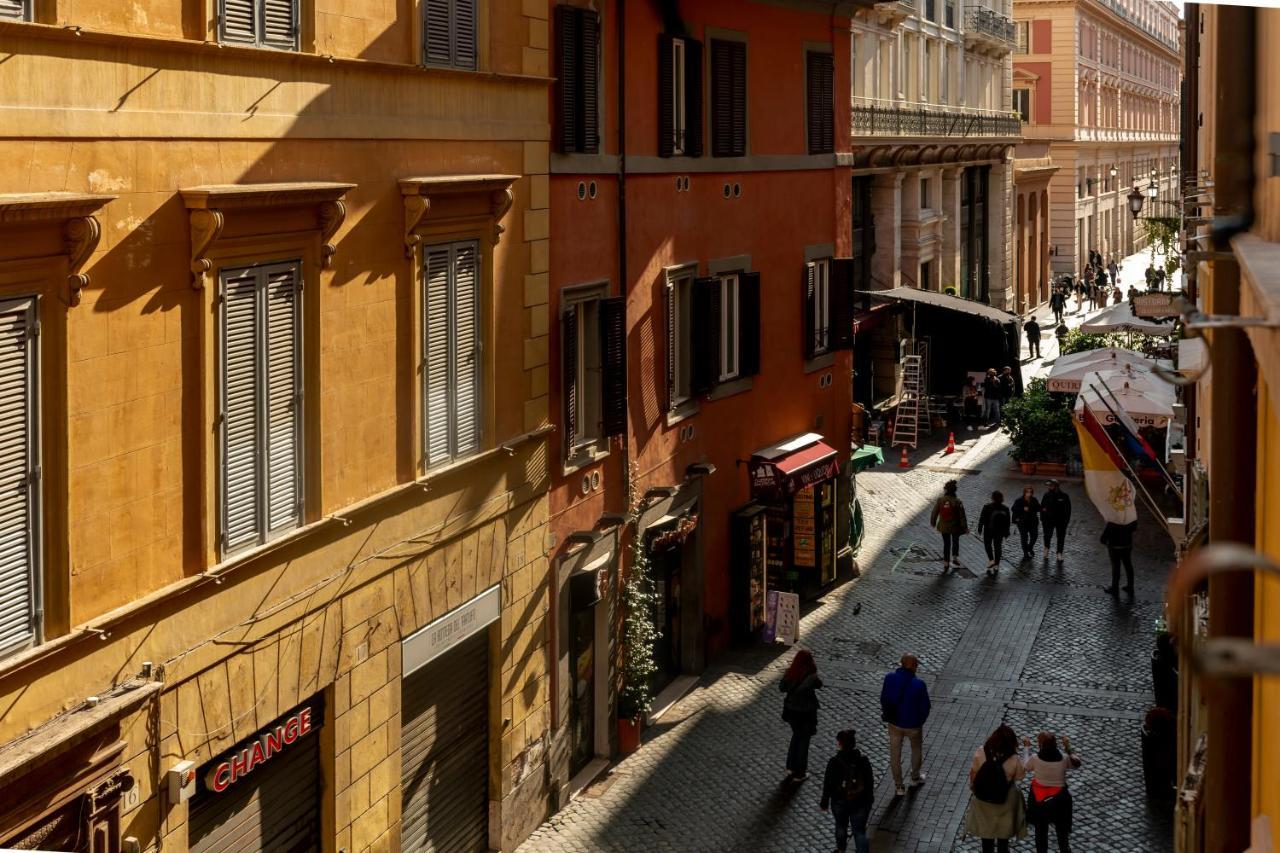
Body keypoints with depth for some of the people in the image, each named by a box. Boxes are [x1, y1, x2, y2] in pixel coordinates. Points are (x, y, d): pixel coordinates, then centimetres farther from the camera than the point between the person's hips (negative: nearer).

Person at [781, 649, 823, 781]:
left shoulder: (790, 674, -14)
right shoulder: (811, 677, -26)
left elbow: (781, 688, 0)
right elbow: (819, 684, -5)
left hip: (791, 711, 4)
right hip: (806, 713, -4)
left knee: (796, 735, 28)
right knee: (804, 740, 14)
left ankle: (791, 767, 38)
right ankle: (799, 774, 24)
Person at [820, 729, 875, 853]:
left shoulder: (834, 762, -22)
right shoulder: (863, 761, -15)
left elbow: (828, 785, -13)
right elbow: (870, 782, -4)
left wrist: (824, 803, 2)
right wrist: (869, 800, 13)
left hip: (840, 802, 0)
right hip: (860, 803, 0)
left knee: (841, 826, 27)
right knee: (860, 831, 11)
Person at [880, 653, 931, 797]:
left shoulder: (889, 678, -16)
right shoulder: (918, 684, -27)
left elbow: (883, 699, -4)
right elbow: (925, 707, -15)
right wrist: (921, 720, 6)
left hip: (894, 723, 2)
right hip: (913, 724, -2)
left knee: (895, 754, 17)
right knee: (916, 749, 27)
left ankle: (898, 786, 26)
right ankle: (915, 777, 45)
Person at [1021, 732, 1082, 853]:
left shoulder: (1035, 758, -21)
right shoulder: (1064, 759, -19)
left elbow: (1025, 766, 2)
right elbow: (1076, 763, 3)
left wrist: (1026, 747, 13)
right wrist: (1067, 747, 7)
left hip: (1039, 800, 0)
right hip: (1059, 800, 0)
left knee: (1041, 831, 20)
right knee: (1062, 830, 18)